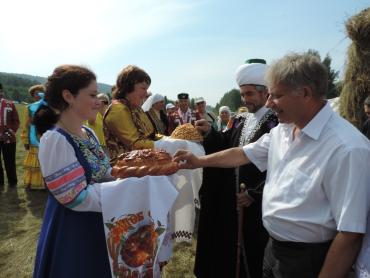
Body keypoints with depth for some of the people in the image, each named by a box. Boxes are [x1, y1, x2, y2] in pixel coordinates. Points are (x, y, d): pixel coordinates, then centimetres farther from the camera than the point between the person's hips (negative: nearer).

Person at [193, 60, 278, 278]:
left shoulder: (276, 123, -15)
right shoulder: (240, 121, 9)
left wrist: (255, 193, -16)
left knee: (253, 251, 12)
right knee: (230, 245, 20)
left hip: (257, 202, -6)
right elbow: (227, 148, 10)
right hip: (231, 198, 7)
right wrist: (210, 133, -6)